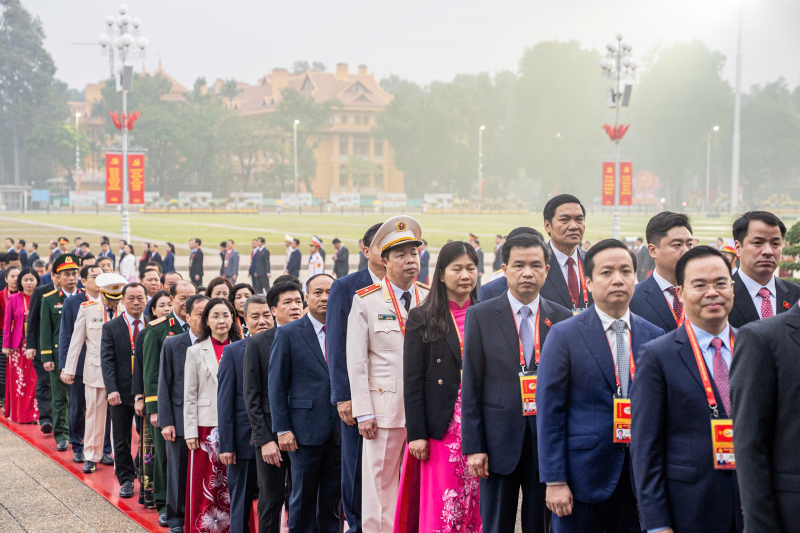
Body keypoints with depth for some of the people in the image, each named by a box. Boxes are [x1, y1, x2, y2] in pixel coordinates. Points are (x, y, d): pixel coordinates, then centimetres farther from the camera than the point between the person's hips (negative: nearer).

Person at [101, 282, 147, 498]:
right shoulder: (111, 328, 0)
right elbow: (107, 361, -6)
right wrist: (111, 390, -17)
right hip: (122, 392, 0)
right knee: (122, 440, 9)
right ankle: (126, 479, 22)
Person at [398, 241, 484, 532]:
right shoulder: (422, 318, 2)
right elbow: (412, 380, -2)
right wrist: (416, 433, -8)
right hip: (442, 427, -2)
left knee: (476, 504, 4)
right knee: (440, 507, -2)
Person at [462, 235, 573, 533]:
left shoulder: (563, 319, 4)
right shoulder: (480, 316, 0)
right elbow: (471, 388, -1)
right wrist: (473, 447, -6)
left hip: (547, 442, 1)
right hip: (499, 441, -1)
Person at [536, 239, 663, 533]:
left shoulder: (654, 336, 7)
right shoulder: (565, 335, -4)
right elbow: (549, 412, -6)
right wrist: (554, 480, -11)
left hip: (639, 476, 3)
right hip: (583, 474, -3)